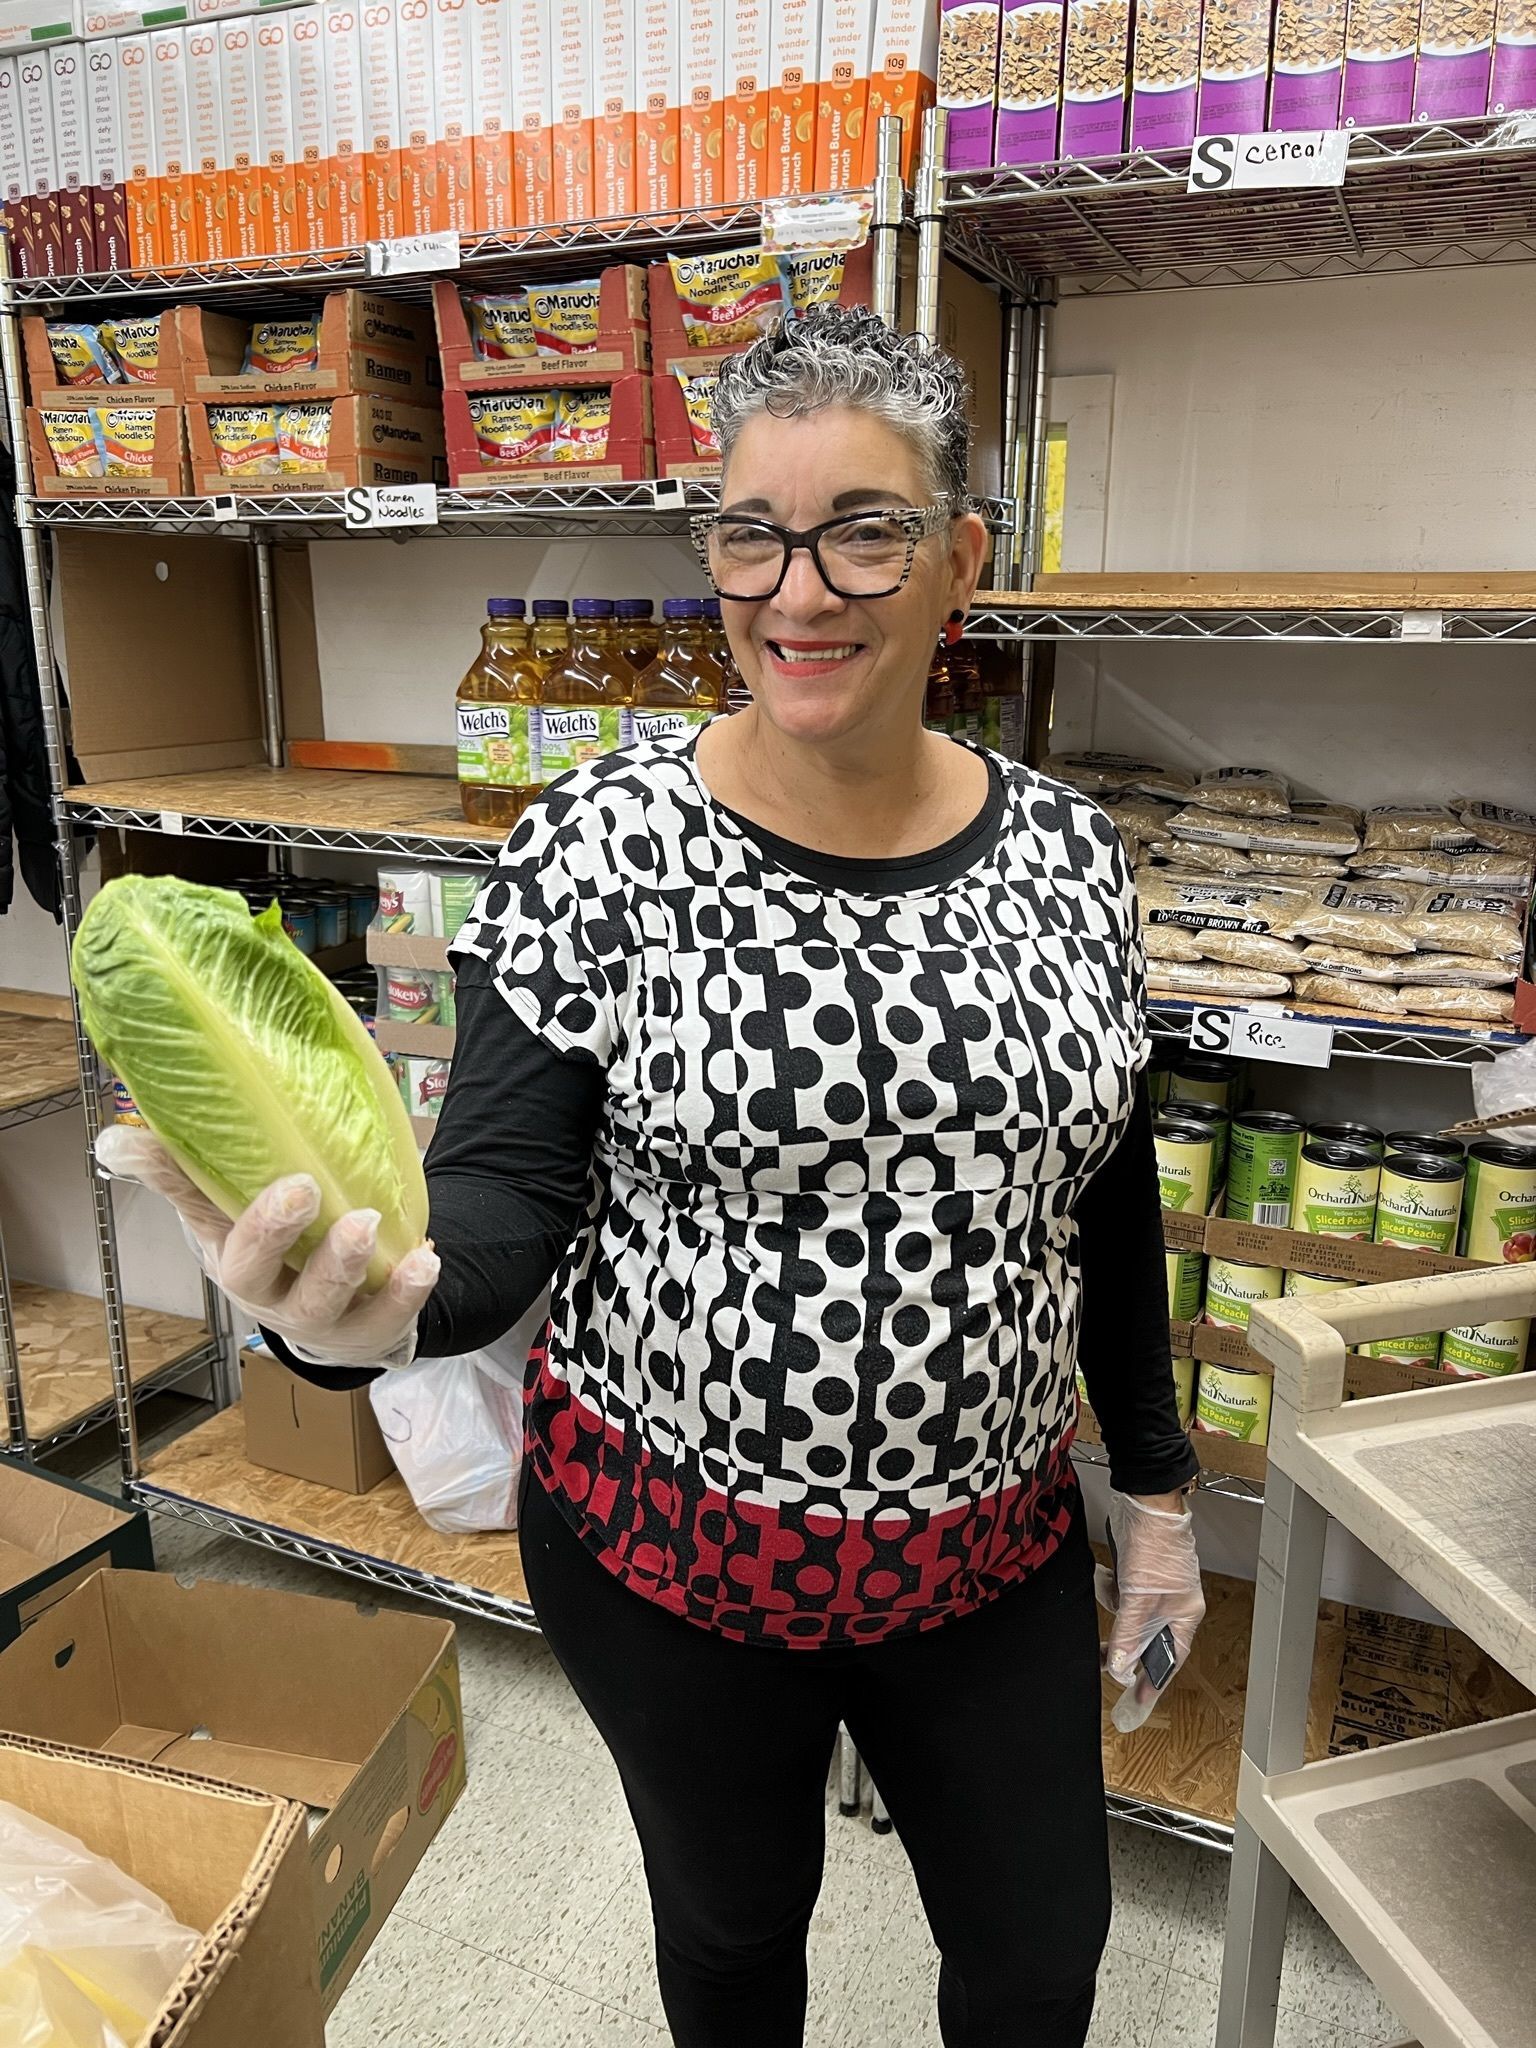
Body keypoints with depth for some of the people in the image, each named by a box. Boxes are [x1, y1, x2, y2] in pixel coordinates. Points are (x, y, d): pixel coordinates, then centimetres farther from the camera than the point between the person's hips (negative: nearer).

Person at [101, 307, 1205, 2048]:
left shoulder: (1065, 851, -5)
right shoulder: (598, 848, -16)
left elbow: (1109, 1199, 3)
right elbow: (504, 1189, -17)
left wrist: (1156, 1487, 9)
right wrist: (380, 1299, -39)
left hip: (993, 1549, 3)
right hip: (668, 1540, -2)